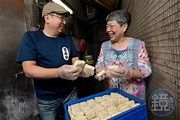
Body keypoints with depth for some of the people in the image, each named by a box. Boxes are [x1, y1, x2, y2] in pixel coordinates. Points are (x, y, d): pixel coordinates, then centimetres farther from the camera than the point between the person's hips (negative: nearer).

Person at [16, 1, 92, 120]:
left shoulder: (67, 39, 3)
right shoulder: (31, 37, -10)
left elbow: (75, 60, 4)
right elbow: (28, 69, -19)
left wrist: (80, 69, -21)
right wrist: (59, 72, -35)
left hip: (70, 93, 4)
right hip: (47, 99, -3)